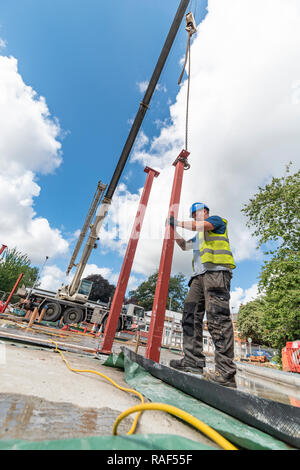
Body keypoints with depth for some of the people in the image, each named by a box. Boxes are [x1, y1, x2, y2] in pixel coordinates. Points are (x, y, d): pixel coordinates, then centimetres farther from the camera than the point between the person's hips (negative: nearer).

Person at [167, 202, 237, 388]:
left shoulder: (217, 220, 13)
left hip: (216, 270, -9)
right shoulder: (199, 235, 37)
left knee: (217, 317, -17)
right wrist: (173, 229, 29)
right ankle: (193, 362, 1)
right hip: (200, 275, 9)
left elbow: (201, 225, -7)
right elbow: (184, 245, 38)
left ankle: (226, 373, -16)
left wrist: (179, 222, 1)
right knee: (191, 315, -1)